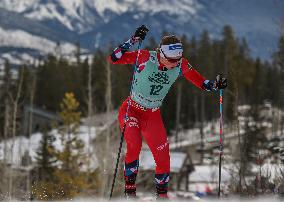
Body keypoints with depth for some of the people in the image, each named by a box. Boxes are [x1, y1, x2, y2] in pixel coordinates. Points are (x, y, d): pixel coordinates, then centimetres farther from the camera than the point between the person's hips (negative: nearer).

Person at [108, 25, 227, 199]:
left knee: (163, 158, -1)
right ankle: (130, 188, -13)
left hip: (153, 115, 4)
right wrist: (133, 41, -37)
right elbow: (114, 58, -28)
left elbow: (200, 82, -3)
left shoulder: (181, 65, -13)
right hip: (131, 110, -4)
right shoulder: (145, 58, -23)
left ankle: (162, 195, 20)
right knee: (134, 145, -28)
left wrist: (215, 85, -22)